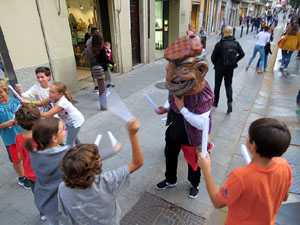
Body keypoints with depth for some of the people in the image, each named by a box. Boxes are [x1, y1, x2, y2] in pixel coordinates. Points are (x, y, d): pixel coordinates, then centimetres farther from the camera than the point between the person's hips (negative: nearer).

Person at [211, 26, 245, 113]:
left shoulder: (219, 44, -14)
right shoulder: (236, 43, -4)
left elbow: (213, 57, -11)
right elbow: (242, 54, -1)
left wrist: (216, 64, 7)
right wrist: (234, 61, 11)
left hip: (219, 68, -2)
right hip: (230, 69, 3)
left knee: (217, 85, 14)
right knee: (228, 85, 13)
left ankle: (215, 102, 25)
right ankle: (230, 102, -6)